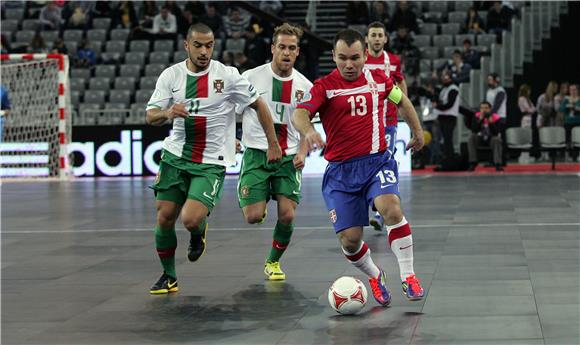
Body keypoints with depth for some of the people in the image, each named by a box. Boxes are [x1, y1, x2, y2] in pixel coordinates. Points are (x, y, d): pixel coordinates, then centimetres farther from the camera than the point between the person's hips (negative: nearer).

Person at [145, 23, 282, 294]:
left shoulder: (227, 76, -7)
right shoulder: (171, 75, 0)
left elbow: (259, 105, 2)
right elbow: (150, 117, 0)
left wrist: (273, 144, 4)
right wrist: (168, 113, -23)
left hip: (211, 162, -3)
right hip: (175, 156, 3)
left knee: (191, 220, -19)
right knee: (164, 218, 2)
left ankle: (199, 231, 20)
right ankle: (168, 277, 24)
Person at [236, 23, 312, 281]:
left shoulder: (304, 86, 4)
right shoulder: (251, 77, -4)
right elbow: (232, 113, 6)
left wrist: (302, 153, -3)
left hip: (289, 158, 2)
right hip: (256, 153, -2)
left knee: (287, 215, -9)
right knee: (253, 217, -13)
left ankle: (273, 262, 17)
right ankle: (260, 202, 26)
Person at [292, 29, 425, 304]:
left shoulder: (378, 79, 5)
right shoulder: (324, 86, -5)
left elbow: (402, 100, 26)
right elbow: (299, 113, -22)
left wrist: (417, 131, 31)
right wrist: (308, 131, -43)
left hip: (377, 161, 1)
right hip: (340, 170, -1)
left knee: (391, 209, -28)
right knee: (349, 239, -5)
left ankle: (408, 277, -14)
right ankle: (375, 276, 27)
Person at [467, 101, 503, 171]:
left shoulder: (495, 117, -15)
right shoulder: (477, 116, -11)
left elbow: (496, 133, -24)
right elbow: (474, 131, -22)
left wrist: (491, 122, -36)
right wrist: (480, 119, -31)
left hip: (491, 139, -2)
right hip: (480, 139, 2)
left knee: (497, 139, -33)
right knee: (472, 137, -26)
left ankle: (498, 164, -33)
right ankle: (472, 163, -23)